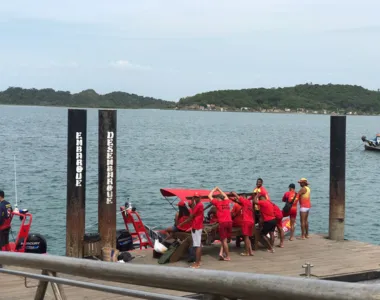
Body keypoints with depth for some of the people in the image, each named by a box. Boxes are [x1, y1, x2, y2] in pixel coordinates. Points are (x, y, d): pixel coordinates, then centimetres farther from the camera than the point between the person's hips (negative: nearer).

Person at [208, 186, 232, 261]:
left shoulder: (217, 202, 3)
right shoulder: (227, 202, 16)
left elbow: (210, 196, 11)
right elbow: (225, 196, 38)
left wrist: (214, 189, 23)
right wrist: (219, 189, 45)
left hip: (222, 222, -5)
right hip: (229, 222, 5)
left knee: (224, 240, 0)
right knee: (225, 239, 14)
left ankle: (227, 256, 1)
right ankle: (221, 253, 3)